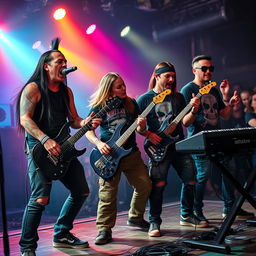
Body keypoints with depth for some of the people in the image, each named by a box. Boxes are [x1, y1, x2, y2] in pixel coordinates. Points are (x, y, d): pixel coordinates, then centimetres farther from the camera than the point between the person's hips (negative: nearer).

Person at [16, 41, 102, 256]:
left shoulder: (66, 91, 16)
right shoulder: (33, 88, -4)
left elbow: (74, 120, 17)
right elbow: (25, 119, -13)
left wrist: (86, 123, -6)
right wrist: (46, 140, -24)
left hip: (62, 148, 8)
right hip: (39, 148, -7)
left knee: (81, 192, 9)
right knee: (40, 198, -18)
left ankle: (62, 235, 24)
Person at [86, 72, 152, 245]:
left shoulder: (131, 104, 5)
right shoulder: (99, 107, -5)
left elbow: (138, 129, 9)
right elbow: (88, 131, -2)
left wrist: (141, 126, -14)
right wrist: (99, 144, -19)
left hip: (131, 153, 4)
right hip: (109, 155, -4)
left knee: (145, 185, 4)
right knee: (108, 193, -6)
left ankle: (136, 217, 26)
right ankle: (105, 229, 4)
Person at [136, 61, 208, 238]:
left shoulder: (178, 97, 14)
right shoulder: (144, 99, 1)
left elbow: (185, 122, 8)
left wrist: (193, 111, -10)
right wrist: (148, 134, -14)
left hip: (180, 146, 5)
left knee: (190, 181, 5)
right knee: (158, 185, -13)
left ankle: (186, 216, 24)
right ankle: (154, 222, 1)